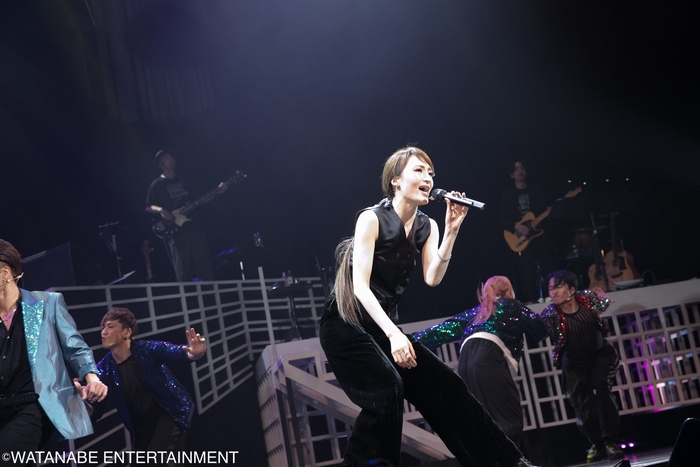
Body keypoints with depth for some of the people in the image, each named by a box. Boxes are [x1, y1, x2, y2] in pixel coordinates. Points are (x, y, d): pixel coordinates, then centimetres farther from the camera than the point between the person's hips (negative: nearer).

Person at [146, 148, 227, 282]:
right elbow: (148, 207, 3)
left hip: (194, 227, 5)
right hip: (175, 231, -5)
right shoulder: (157, 185, 3)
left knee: (205, 266, 1)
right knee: (183, 272, -8)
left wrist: (217, 191, 8)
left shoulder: (183, 180, 18)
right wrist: (161, 210, -18)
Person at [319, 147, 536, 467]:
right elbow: (360, 285, -21)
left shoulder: (426, 226, 5)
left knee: (444, 385, 0)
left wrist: (452, 230, -18)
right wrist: (393, 334, -31)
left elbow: (432, 278, -9)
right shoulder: (372, 219, -14)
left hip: (384, 325, 7)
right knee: (387, 389, -29)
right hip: (347, 324, -7)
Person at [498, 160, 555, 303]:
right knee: (528, 275, -5)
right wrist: (517, 227, -16)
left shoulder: (536, 191, 13)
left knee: (548, 271, -1)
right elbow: (503, 219, 1)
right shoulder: (508, 195, 8)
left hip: (541, 236, 2)